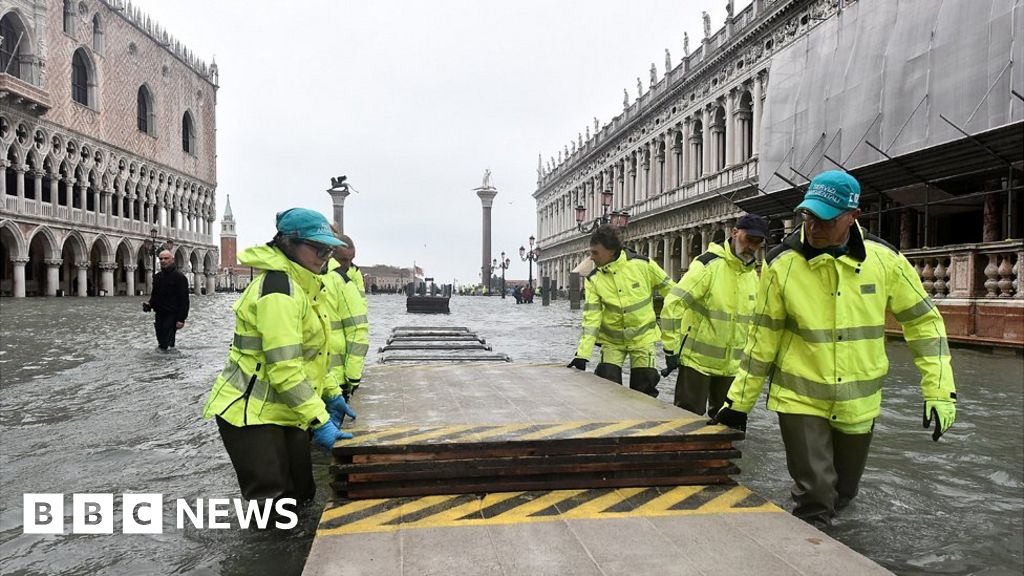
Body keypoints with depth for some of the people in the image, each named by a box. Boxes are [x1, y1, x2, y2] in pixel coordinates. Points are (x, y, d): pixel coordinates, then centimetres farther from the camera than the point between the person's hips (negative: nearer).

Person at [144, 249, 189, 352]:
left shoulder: (179, 277, -9)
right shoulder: (157, 277, 12)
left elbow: (184, 300, -13)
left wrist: (181, 319, -19)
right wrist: (149, 304, 2)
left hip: (171, 316, -7)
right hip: (159, 315, 7)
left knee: (167, 346, -10)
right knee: (160, 344, 13)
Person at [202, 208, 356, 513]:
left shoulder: (302, 287, 11)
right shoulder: (278, 288, -21)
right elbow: (283, 366, -26)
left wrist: (332, 394, 15)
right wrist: (320, 420, -24)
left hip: (284, 412, 10)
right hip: (250, 412, -9)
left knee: (301, 492, 13)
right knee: (270, 492, -9)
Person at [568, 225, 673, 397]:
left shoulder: (642, 264, -15)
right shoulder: (593, 279, -9)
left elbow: (671, 291, -3)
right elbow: (591, 317, -13)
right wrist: (582, 354, -20)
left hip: (642, 338, -1)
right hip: (612, 341, 1)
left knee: (643, 390, 1)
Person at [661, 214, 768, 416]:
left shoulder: (753, 275, 7)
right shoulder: (708, 264, -15)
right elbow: (673, 304, -20)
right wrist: (671, 349, -20)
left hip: (732, 366, 7)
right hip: (697, 360, -7)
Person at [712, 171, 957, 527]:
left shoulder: (884, 259, -9)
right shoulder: (782, 265, -15)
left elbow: (923, 321, 1)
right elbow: (763, 339, -7)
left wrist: (939, 390, -5)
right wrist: (740, 401, -3)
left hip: (858, 403, 3)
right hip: (800, 398, -3)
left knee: (843, 492, 20)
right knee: (814, 500, -5)